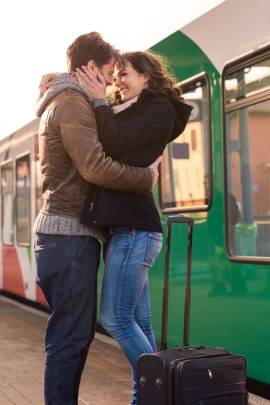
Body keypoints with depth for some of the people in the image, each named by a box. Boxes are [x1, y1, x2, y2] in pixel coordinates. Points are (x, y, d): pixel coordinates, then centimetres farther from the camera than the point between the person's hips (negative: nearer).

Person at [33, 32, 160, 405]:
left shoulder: (62, 103, 22)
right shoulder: (73, 104, -11)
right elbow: (95, 167, -22)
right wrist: (146, 178, -10)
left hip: (70, 233, 11)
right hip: (70, 234, -11)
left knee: (77, 332, 15)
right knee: (70, 336, -7)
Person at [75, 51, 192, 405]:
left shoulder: (160, 109, -2)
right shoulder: (126, 113, 24)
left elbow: (115, 144, -14)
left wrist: (100, 101, -2)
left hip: (133, 228, -9)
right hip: (126, 226, 9)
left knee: (116, 318, -8)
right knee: (138, 322, 9)